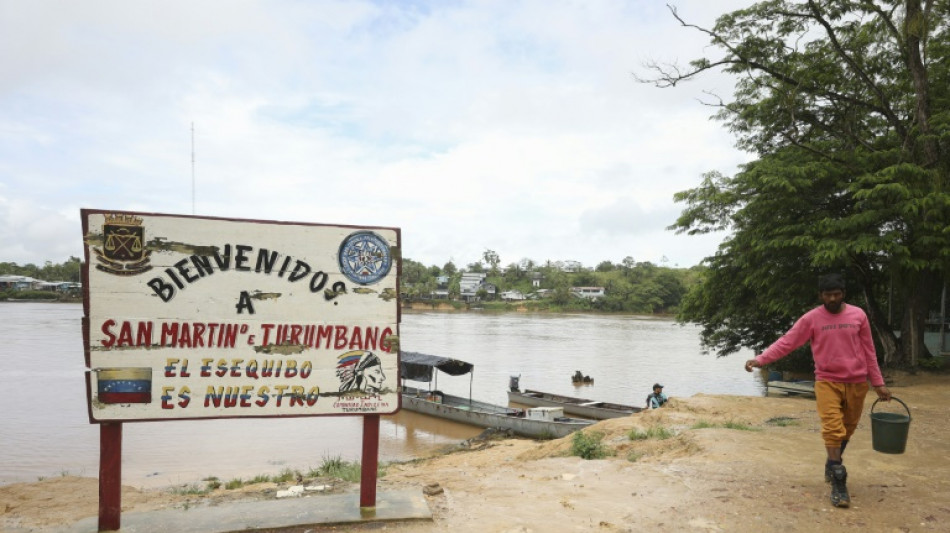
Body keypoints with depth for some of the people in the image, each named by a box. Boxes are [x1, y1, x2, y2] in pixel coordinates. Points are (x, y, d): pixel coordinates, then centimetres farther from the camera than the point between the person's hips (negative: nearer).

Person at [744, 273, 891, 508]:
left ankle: (832, 466, 37)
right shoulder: (811, 318, -5)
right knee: (832, 430, -12)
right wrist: (760, 359, -18)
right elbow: (786, 342, -7)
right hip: (827, 381, -2)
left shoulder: (858, 315, 1)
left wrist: (878, 383, 10)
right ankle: (838, 483, -5)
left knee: (847, 430, 14)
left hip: (856, 383, 3)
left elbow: (868, 351, 8)